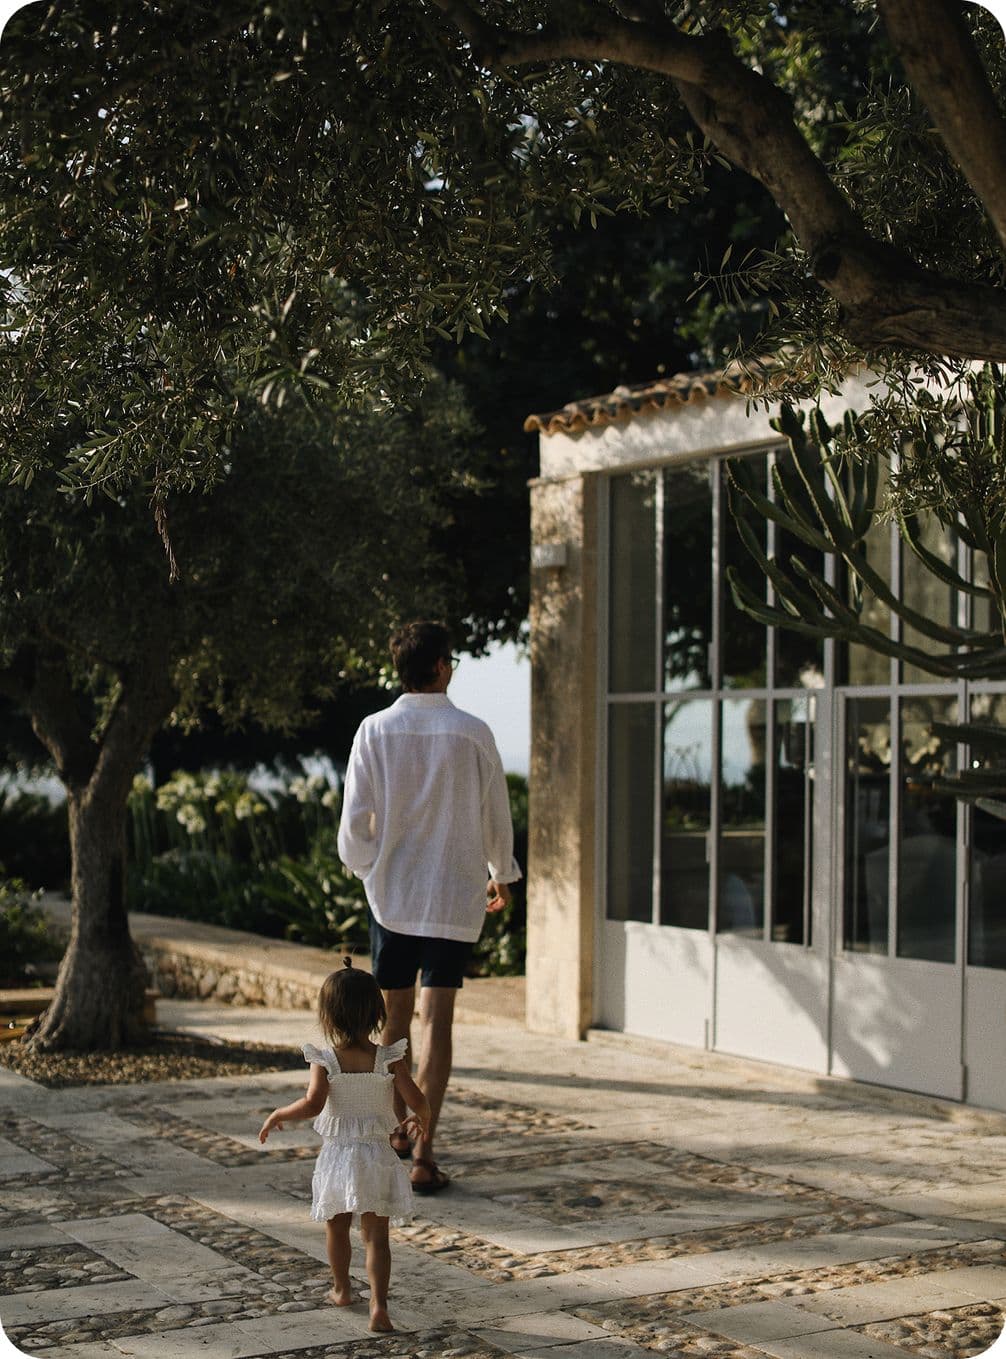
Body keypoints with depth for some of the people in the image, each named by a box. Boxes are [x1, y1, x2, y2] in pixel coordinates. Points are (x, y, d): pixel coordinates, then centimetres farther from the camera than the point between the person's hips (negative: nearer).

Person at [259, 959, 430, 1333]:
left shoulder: (325, 1061, -11)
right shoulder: (388, 1059, -8)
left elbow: (312, 1104, -23)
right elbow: (417, 1101, -12)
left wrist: (278, 1115, -7)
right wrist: (419, 1120, 10)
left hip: (337, 1156, 0)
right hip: (376, 1156, 0)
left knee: (337, 1229, 22)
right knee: (376, 1236, 2)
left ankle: (342, 1289, 40)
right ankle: (378, 1305, -13)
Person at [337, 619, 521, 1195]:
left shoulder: (375, 731, -5)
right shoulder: (473, 733, -6)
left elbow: (355, 823, -5)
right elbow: (497, 816, 2)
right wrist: (501, 875, 20)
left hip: (391, 893, 1)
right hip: (455, 896, -1)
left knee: (395, 1015, 14)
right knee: (437, 1020, 0)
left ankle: (398, 1130, 30)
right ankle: (424, 1153, -4)